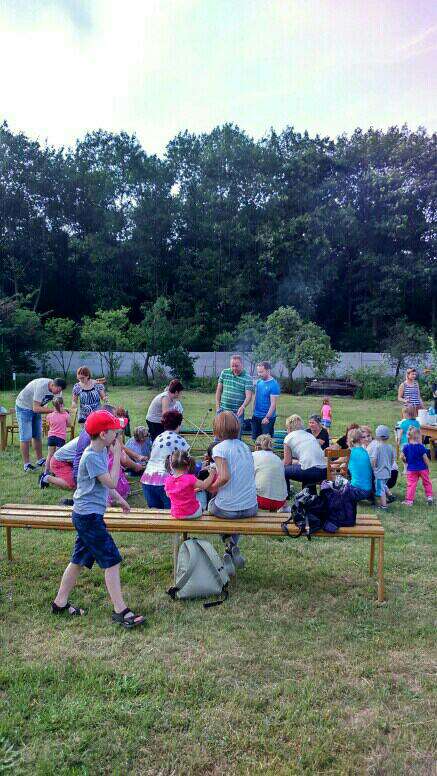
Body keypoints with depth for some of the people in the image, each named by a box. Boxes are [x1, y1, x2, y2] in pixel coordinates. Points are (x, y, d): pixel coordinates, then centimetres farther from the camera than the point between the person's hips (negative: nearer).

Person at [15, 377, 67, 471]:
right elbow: (36, 408, -37)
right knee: (26, 437, -7)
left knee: (37, 436, 11)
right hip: (24, 407, -7)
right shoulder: (41, 386, -35)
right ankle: (26, 464, 0)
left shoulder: (57, 389, -12)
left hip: (36, 408, 7)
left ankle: (40, 460, 20)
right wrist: (52, 410, -40)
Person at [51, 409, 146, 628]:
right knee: (112, 561, -6)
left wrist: (119, 498, 25)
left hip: (86, 515, 10)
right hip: (89, 516, -10)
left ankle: (60, 603, 31)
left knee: (79, 560, 18)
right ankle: (120, 611, 1)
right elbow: (111, 482, -22)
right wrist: (117, 455, -18)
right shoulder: (91, 456, -21)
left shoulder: (102, 451, 8)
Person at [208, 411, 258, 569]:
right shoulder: (245, 446, 7)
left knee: (211, 505, 29)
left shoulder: (219, 448, -11)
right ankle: (232, 551, 27)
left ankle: (230, 543, 14)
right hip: (251, 508, 5)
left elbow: (225, 477, -23)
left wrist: (213, 487, -3)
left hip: (227, 509, -5)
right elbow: (251, 475, 8)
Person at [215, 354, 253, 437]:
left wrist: (243, 407, -33)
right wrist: (217, 405, 5)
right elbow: (219, 390, 9)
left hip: (238, 412, -2)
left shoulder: (247, 378, -8)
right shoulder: (224, 373, 2)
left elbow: (248, 396, -15)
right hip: (223, 409, 3)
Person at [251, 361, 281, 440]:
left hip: (267, 417, -7)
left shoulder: (274, 385, -16)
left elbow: (273, 403, -19)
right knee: (255, 439, 15)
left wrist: (267, 417, -22)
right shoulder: (259, 382, 5)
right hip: (256, 416, 7)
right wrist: (254, 411, 11)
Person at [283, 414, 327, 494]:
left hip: (311, 472, -7)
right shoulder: (309, 435, 24)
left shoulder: (289, 437, 8)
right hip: (324, 472, 7)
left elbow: (287, 463, 13)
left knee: (283, 470, 13)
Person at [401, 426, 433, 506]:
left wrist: (406, 462, 20)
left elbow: (402, 457, -1)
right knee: (427, 483, 19)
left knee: (411, 485, 5)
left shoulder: (406, 447, -7)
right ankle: (429, 497, 20)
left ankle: (409, 501, 5)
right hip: (422, 468, -1)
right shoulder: (421, 447, -13)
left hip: (411, 469, 1)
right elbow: (425, 458, -9)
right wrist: (427, 467, 5)